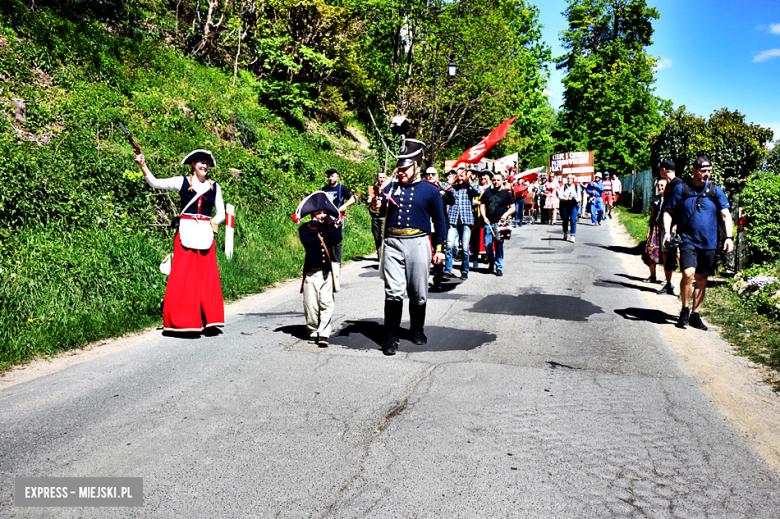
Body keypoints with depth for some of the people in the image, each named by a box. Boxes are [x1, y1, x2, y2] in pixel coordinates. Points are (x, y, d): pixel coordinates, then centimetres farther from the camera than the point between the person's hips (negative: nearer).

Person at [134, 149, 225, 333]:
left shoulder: (214, 187, 12)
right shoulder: (182, 182, 6)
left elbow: (221, 214, 14)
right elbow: (155, 183, -3)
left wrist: (212, 223, -3)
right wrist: (143, 166, -17)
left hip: (206, 235, 2)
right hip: (186, 233, -2)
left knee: (206, 276, 0)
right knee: (182, 276, -4)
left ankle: (208, 318, 7)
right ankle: (183, 319, 1)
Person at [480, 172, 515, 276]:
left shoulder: (506, 194, 8)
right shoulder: (487, 193, 13)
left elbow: (512, 208, 9)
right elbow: (482, 205, 13)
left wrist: (506, 214, -9)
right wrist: (484, 217, -2)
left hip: (500, 223, -2)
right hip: (488, 223, 2)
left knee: (499, 246, -5)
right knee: (487, 244, 0)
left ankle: (499, 267, 3)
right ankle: (491, 262, 23)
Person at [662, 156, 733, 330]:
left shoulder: (716, 191, 5)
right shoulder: (681, 189, 0)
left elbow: (725, 215, 2)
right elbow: (668, 212, 6)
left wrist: (729, 237, -10)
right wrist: (667, 231, -9)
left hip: (708, 243, 3)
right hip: (688, 240, -3)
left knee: (702, 279, 8)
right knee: (688, 274, -20)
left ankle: (695, 315, 21)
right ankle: (685, 309, 0)